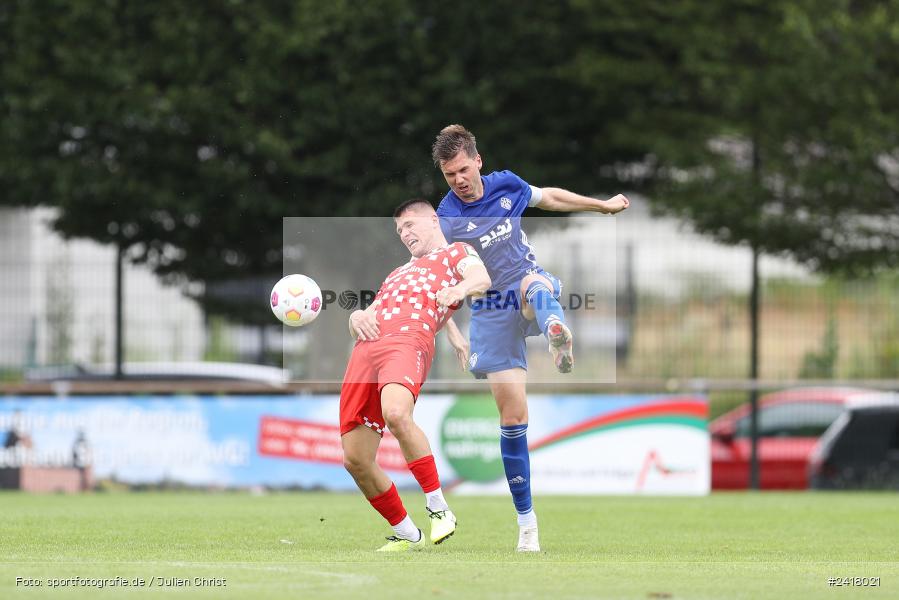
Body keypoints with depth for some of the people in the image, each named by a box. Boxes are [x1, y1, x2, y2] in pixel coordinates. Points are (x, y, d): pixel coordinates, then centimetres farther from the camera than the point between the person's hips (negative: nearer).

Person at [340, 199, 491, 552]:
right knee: (355, 459, -4)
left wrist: (460, 288, -22)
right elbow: (370, 311, 34)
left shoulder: (456, 252, 24)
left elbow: (481, 278, 2)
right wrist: (358, 317, 8)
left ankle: (438, 509, -27)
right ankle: (407, 535, 11)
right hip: (366, 348, 7)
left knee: (396, 414, -38)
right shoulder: (400, 273, 42)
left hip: (408, 340, -7)